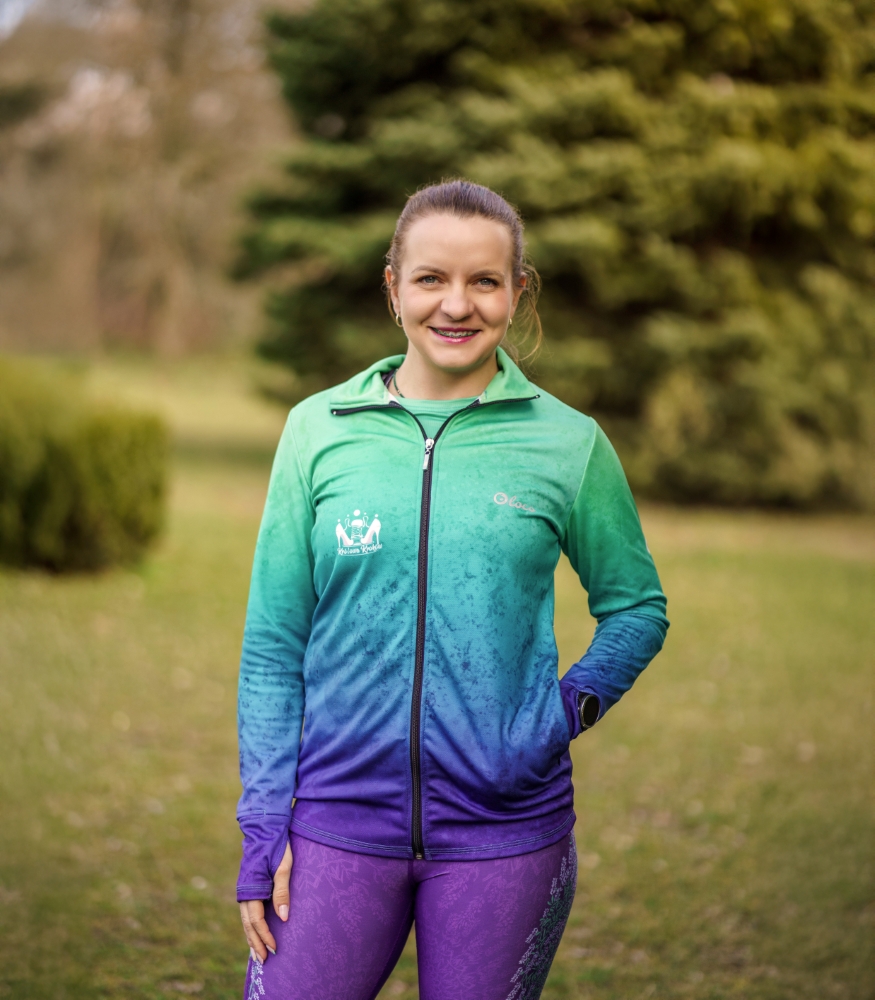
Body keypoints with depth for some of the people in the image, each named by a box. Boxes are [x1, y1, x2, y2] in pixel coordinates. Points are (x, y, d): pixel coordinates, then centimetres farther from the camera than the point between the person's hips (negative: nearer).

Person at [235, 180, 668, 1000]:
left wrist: (569, 709, -3)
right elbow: (273, 645, 5)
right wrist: (264, 821, 0)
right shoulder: (319, 430, 2)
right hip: (339, 821, 0)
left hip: (503, 832, 0)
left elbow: (636, 608, 14)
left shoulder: (568, 444, 0)